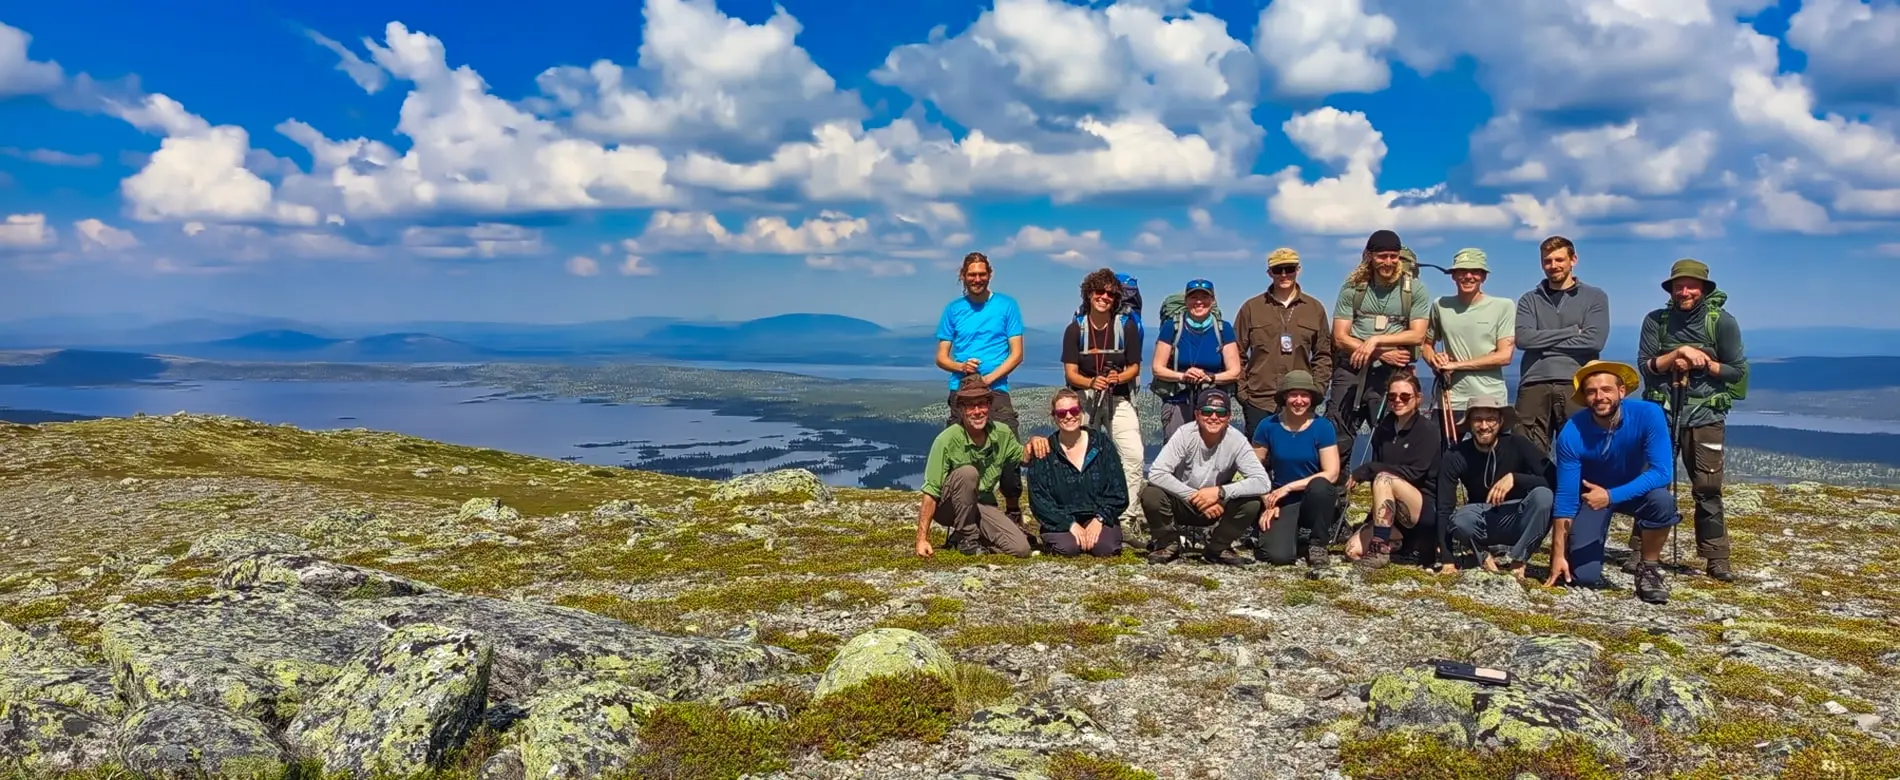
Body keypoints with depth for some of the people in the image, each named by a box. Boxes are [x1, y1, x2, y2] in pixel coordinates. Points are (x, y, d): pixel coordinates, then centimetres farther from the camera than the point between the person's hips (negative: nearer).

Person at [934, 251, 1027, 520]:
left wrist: (988, 378, -10)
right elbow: (941, 357, 12)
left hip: (996, 390, -2)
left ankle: (1014, 512, 1)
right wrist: (961, 366, -9)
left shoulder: (1007, 305, 6)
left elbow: (1016, 354, 2)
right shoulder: (953, 309, 12)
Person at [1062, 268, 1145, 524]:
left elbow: (1134, 368, 3)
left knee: (1134, 455, -16)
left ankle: (1124, 514, -9)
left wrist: (1119, 377, -20)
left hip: (1119, 399, -1)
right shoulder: (1075, 329, -2)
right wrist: (1092, 382, -26)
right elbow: (1070, 373, -5)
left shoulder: (1127, 326, -2)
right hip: (1085, 399, 1)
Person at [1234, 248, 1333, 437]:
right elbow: (1237, 353, 6)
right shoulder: (1251, 308, 6)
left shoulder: (1315, 308, 10)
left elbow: (1323, 355, 12)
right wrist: (1241, 391, -2)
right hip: (1259, 402, -1)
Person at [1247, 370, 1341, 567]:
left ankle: (1318, 543, -10)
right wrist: (1268, 503, -12)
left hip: (1317, 500, 0)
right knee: (1277, 555, -25)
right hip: (1284, 503, 0)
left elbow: (1331, 474, -14)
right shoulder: (1268, 426, -5)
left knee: (1320, 485, -36)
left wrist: (1288, 487, -17)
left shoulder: (1322, 426, -8)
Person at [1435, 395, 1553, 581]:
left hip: (1517, 522, 0)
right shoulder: (1455, 456, -13)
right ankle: (1484, 555, -1)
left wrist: (1514, 477, -36)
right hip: (1481, 521, 0)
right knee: (1460, 520, -34)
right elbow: (1444, 509, -15)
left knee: (1543, 496, -31)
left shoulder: (1518, 445, -15)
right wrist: (1448, 560, -20)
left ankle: (1517, 560, -13)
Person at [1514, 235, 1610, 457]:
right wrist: (1571, 331, -3)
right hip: (1534, 385, 1)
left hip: (1576, 385, -1)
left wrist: (1544, 342, -3)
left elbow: (1594, 340, -4)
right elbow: (1523, 338, -3)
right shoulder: (1530, 300, 16)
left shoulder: (1595, 298, 13)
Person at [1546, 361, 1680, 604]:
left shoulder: (1648, 414, -28)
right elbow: (1565, 497, -22)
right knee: (1583, 576, -14)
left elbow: (1661, 472, -32)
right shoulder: (1571, 434, -27)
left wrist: (1611, 496, -42)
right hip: (1591, 493, -1)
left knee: (1662, 500, -35)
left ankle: (1648, 568, -9)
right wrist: (1558, 555, -22)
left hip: (1637, 490, 1)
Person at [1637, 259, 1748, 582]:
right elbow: (1646, 366, -2)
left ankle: (1717, 558, 5)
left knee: (1708, 489, -2)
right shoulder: (1656, 321, 4)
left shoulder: (1722, 322, -1)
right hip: (1661, 411, 1)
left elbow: (1737, 372, 1)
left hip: (1705, 414, -1)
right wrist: (1680, 353, -16)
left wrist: (1702, 362, -13)